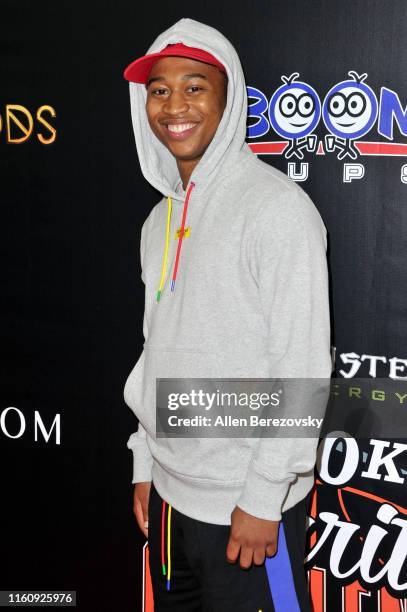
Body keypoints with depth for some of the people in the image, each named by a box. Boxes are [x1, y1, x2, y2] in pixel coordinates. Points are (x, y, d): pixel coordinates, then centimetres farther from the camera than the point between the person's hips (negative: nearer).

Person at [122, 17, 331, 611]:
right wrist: (145, 464, 14)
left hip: (247, 500, -7)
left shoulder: (278, 205, -14)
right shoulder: (162, 218, 9)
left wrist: (263, 497, -17)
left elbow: (302, 364, -17)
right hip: (169, 493, 7)